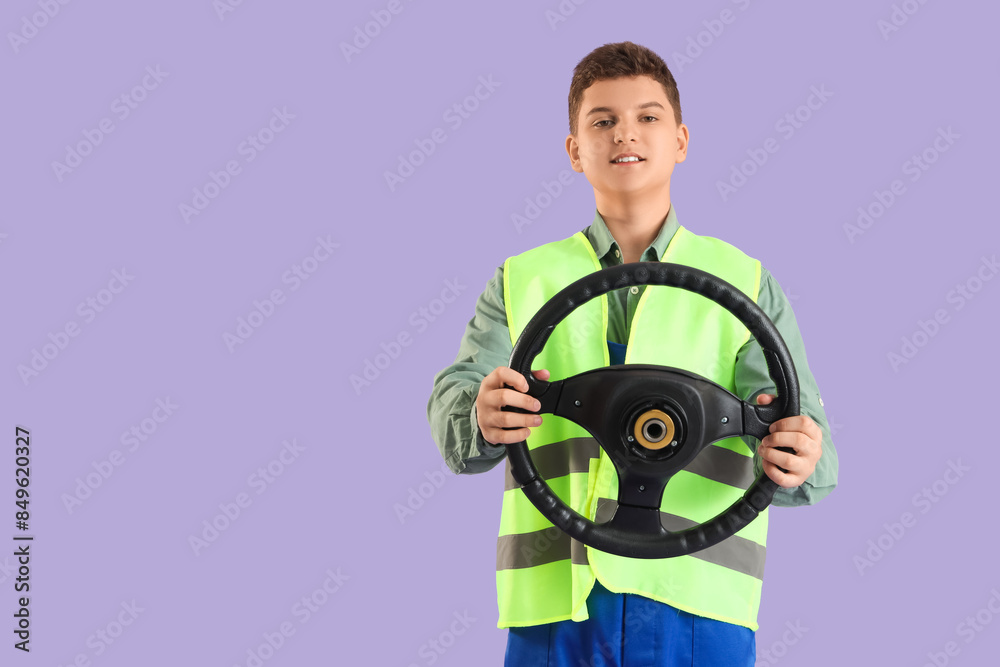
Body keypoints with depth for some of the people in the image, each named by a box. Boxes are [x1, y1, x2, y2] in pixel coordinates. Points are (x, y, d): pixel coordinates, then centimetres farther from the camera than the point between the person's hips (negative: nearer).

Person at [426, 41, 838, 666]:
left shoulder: (745, 283, 11)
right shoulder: (520, 281, 13)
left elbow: (797, 420, 1)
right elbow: (456, 398, 0)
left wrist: (795, 459, -23)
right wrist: (482, 416, -24)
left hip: (698, 599, 0)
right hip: (554, 601, 1)